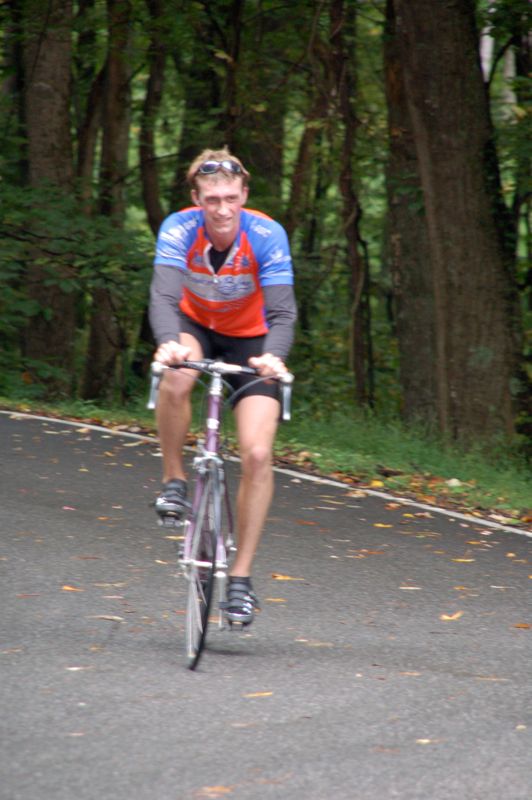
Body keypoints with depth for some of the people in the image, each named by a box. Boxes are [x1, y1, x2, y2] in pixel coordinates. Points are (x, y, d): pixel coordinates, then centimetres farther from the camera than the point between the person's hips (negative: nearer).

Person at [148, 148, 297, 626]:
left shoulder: (267, 235, -26)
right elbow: (165, 296, -36)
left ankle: (242, 577, -4)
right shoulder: (180, 229, -25)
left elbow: (282, 311, -30)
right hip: (196, 327, 0)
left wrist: (274, 356, -51)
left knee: (258, 455, -15)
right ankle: (174, 481, -13)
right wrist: (168, 343, -57)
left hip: (250, 339, 0)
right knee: (177, 378, -37)